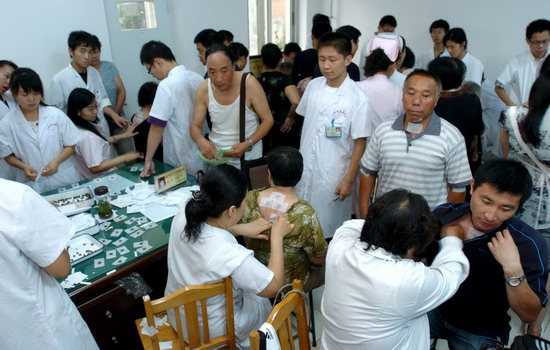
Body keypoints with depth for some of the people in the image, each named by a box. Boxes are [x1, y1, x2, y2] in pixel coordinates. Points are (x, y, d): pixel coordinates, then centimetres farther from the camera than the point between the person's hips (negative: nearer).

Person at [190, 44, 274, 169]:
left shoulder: (249, 83, -18)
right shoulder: (204, 89, -10)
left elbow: (268, 120, -12)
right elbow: (195, 125, -1)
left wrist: (247, 144, -25)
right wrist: (201, 141, -24)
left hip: (248, 156, -2)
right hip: (216, 155, 2)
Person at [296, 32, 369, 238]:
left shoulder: (357, 97, -16)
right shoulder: (313, 86, -1)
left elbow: (360, 143, -12)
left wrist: (349, 180, -12)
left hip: (334, 174, -4)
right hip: (305, 168, 5)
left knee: (329, 228, 10)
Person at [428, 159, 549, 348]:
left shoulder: (529, 243, -21)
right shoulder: (444, 213, -13)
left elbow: (528, 315, -18)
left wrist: (513, 269, -33)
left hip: (482, 332, -1)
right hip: (434, 309, 2)